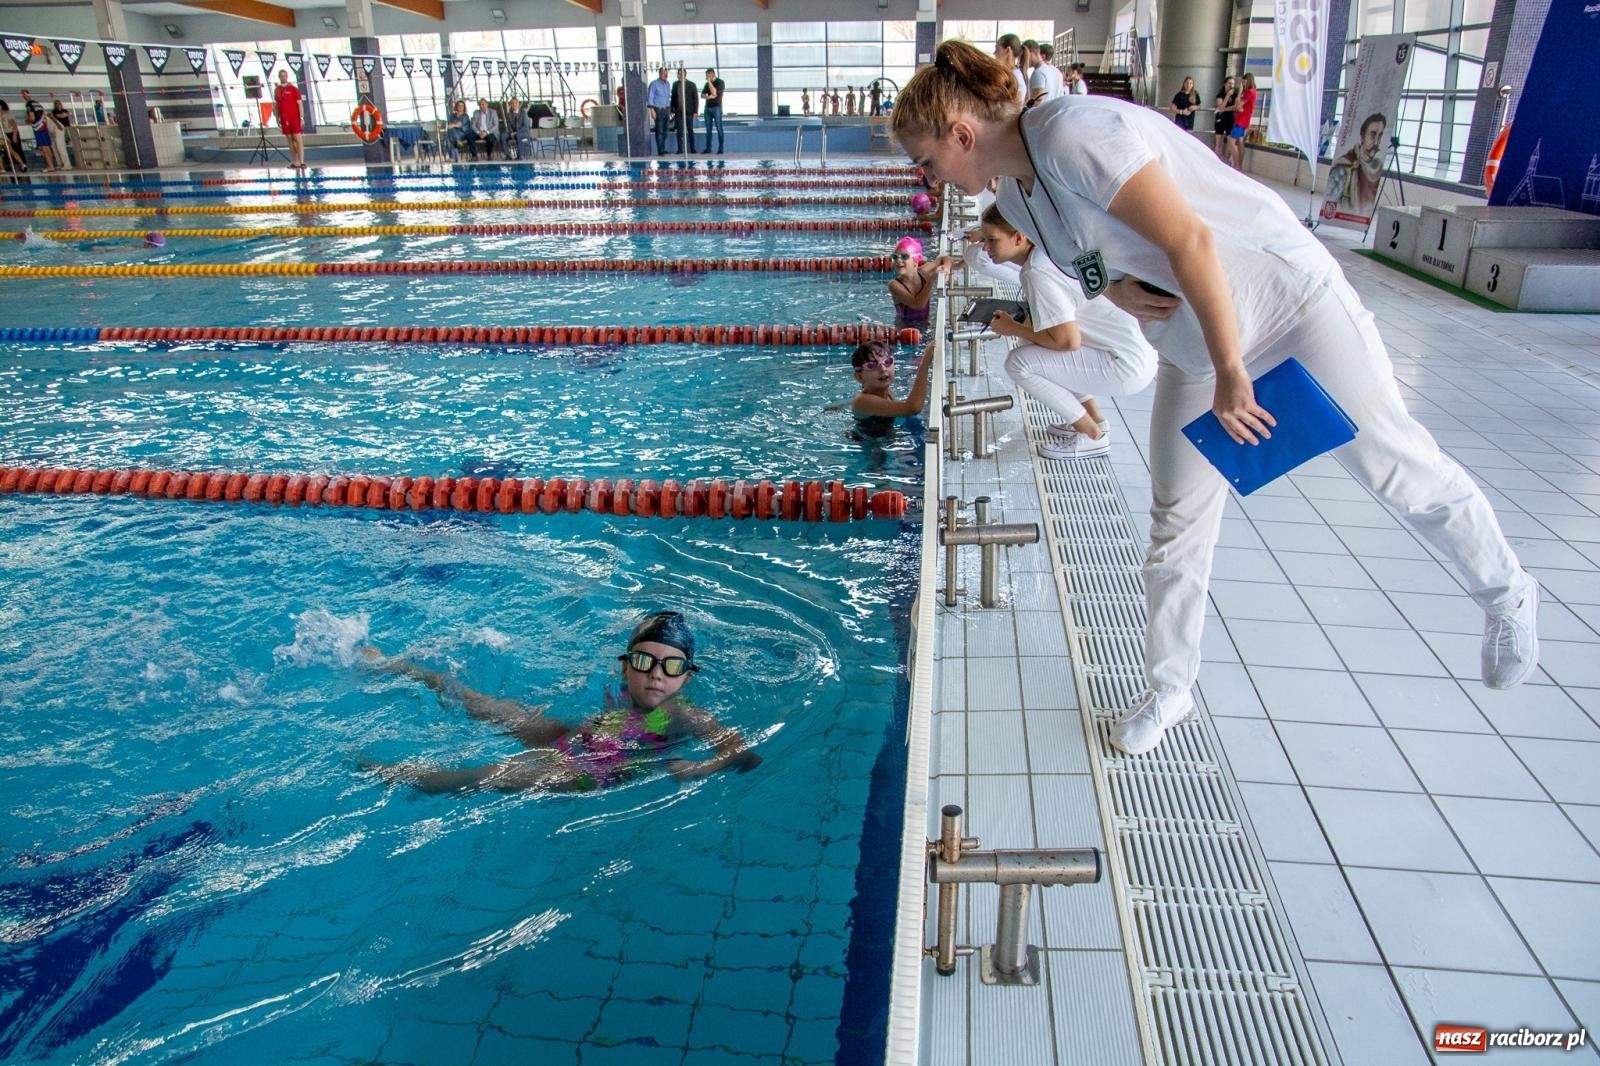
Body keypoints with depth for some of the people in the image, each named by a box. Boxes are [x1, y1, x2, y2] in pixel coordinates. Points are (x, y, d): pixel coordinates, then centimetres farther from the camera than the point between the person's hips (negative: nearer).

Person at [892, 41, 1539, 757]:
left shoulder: (1073, 133, -27)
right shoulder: (1015, 199, 1)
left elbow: (1188, 240, -29)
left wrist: (1231, 372, -26)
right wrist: (1116, 290, -10)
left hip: (1288, 299, -7)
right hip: (1189, 351, 8)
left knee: (1396, 468, 3)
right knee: (1176, 530, 6)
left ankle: (1506, 594, 30)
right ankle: (1169, 690, 21)